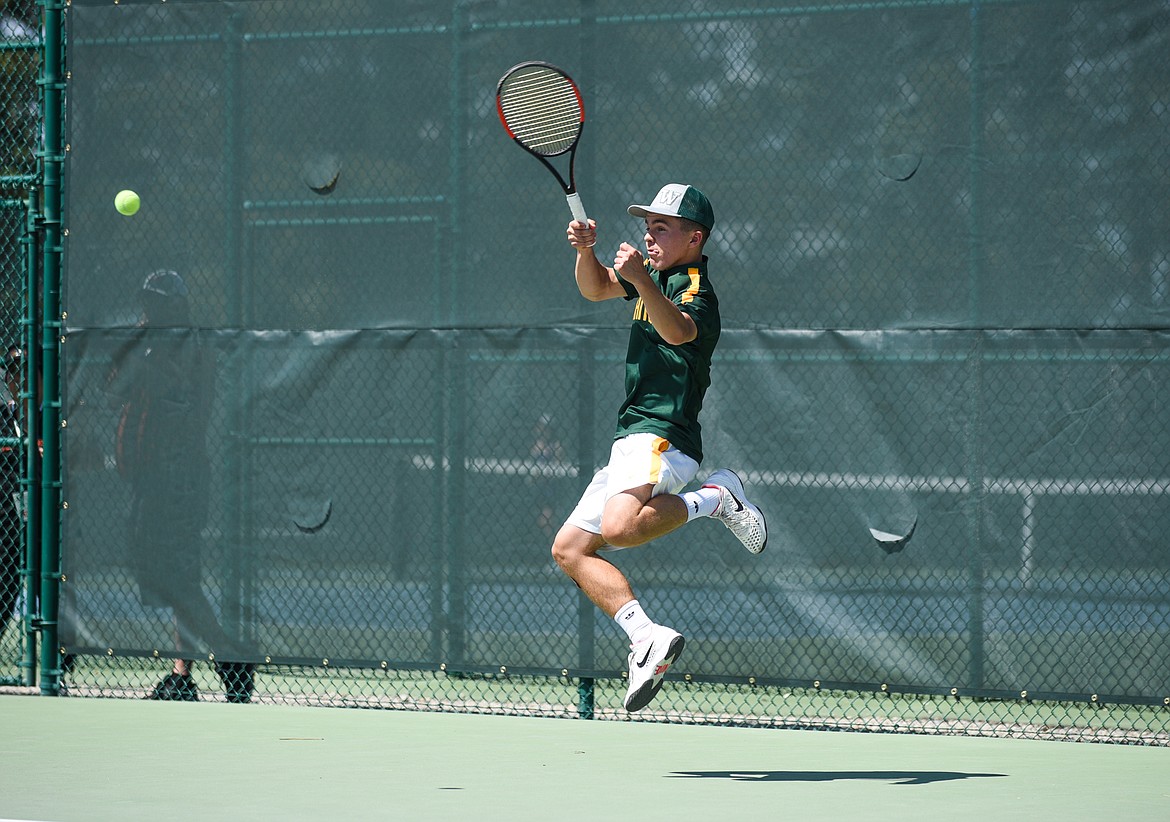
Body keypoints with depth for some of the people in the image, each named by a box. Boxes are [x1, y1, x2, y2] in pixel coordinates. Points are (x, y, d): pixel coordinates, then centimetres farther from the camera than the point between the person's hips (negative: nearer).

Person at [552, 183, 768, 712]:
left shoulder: (696, 291, -12)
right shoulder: (659, 276, 16)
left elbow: (677, 331, -34)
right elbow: (596, 289, 22)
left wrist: (640, 280, -49)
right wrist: (585, 251, 1)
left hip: (660, 438, -10)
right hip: (630, 446, 10)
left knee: (618, 527, -35)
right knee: (570, 549, 6)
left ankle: (716, 498, -12)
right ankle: (648, 638, -3)